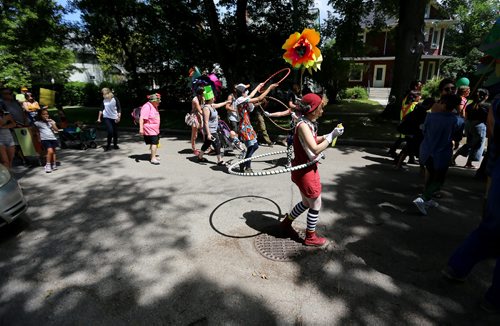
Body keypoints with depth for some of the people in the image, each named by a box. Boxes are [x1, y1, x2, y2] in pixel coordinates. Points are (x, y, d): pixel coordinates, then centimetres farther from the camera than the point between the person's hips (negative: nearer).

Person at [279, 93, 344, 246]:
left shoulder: (309, 124, 5)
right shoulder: (303, 125, -24)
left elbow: (314, 140, 19)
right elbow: (316, 149, -31)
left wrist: (330, 134, 5)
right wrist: (331, 136, -22)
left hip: (309, 169, 9)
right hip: (305, 171, -9)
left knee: (306, 203, 23)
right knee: (316, 205, 7)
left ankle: (286, 222, 41)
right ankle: (310, 237, 26)